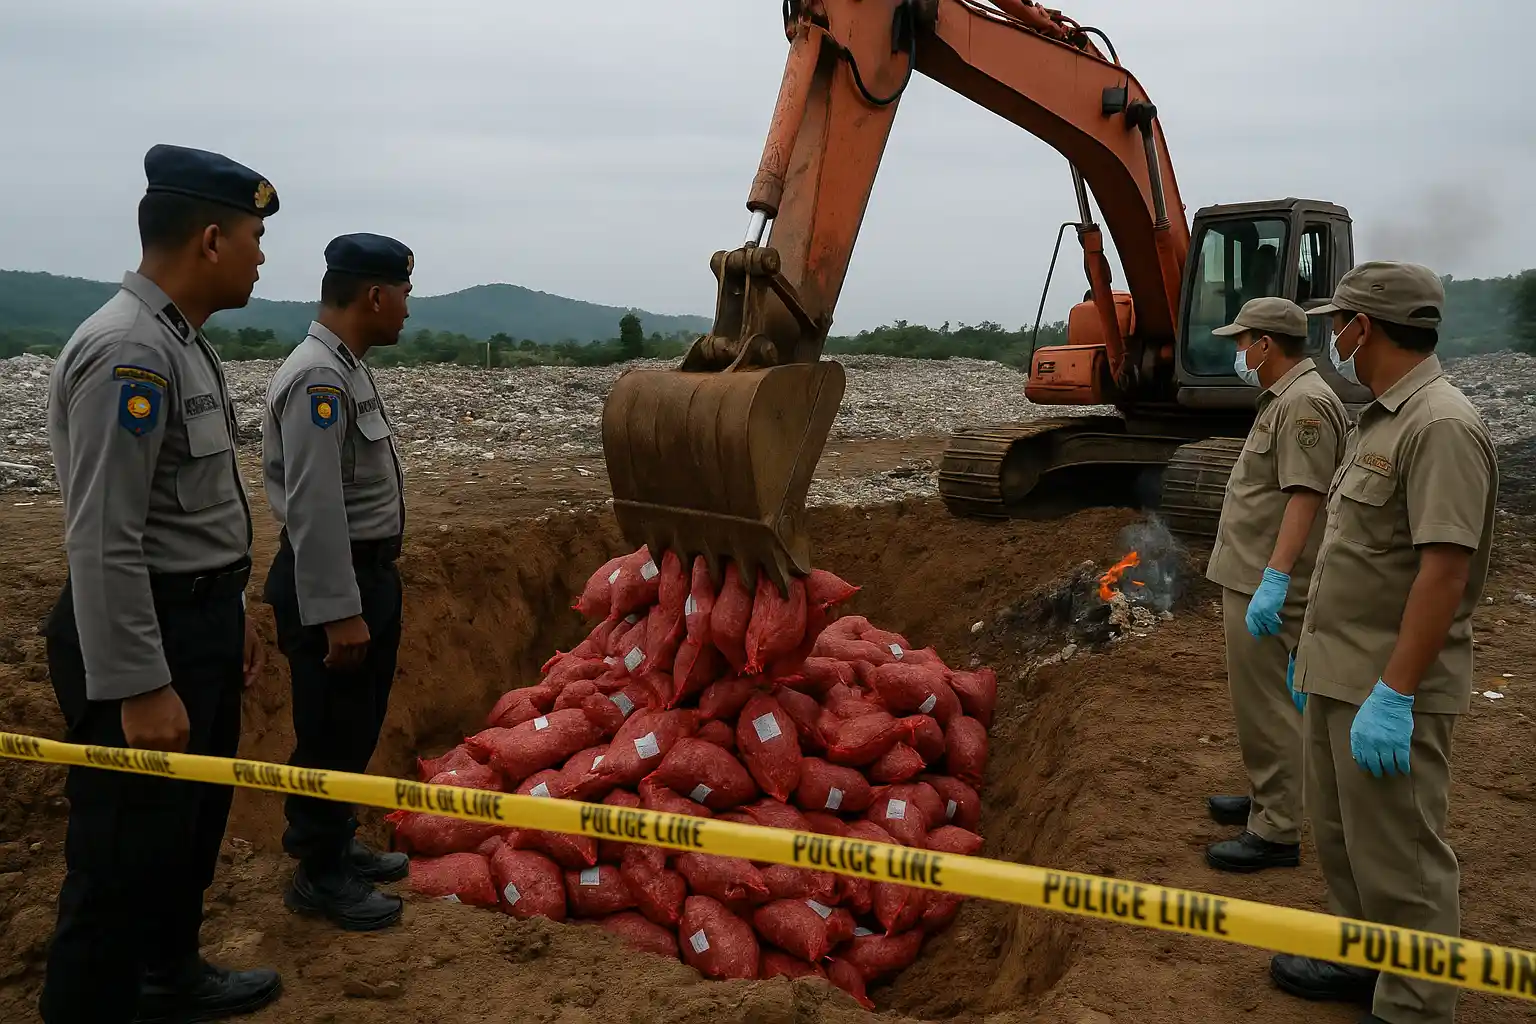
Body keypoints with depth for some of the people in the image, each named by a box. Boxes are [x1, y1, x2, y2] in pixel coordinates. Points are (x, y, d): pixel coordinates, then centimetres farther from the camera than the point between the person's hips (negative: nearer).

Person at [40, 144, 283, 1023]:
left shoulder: (182, 342, 10)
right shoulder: (127, 352, -22)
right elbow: (104, 543, -25)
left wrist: (232, 613, 21)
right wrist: (139, 687, -24)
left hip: (198, 619, 10)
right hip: (142, 633, -10)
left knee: (195, 818, 23)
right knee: (126, 849, 3)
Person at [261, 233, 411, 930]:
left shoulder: (345, 370, 11)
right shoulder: (318, 379, -22)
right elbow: (313, 507, -26)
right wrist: (339, 612, -25)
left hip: (364, 571, 10)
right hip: (332, 580, -10)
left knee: (355, 726, 20)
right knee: (331, 731, 2)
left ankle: (335, 845, 36)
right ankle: (319, 877, 17)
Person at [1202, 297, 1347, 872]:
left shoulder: (1304, 402, -18)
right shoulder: (1283, 398, 16)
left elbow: (1304, 496, -26)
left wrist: (1273, 578, -30)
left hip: (1268, 587, -11)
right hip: (1253, 577, 11)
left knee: (1266, 707, -5)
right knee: (1258, 701, 20)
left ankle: (1276, 833, 2)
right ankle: (1268, 798, 34)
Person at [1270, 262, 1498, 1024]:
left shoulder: (1440, 426, -19)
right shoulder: (1380, 420, 12)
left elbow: (1445, 569, -25)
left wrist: (1391, 694, -26)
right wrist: (1317, 652, 21)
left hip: (1388, 689, -10)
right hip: (1339, 674, 10)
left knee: (1397, 858, 1)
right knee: (1342, 838, 21)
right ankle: (1361, 961, 38)